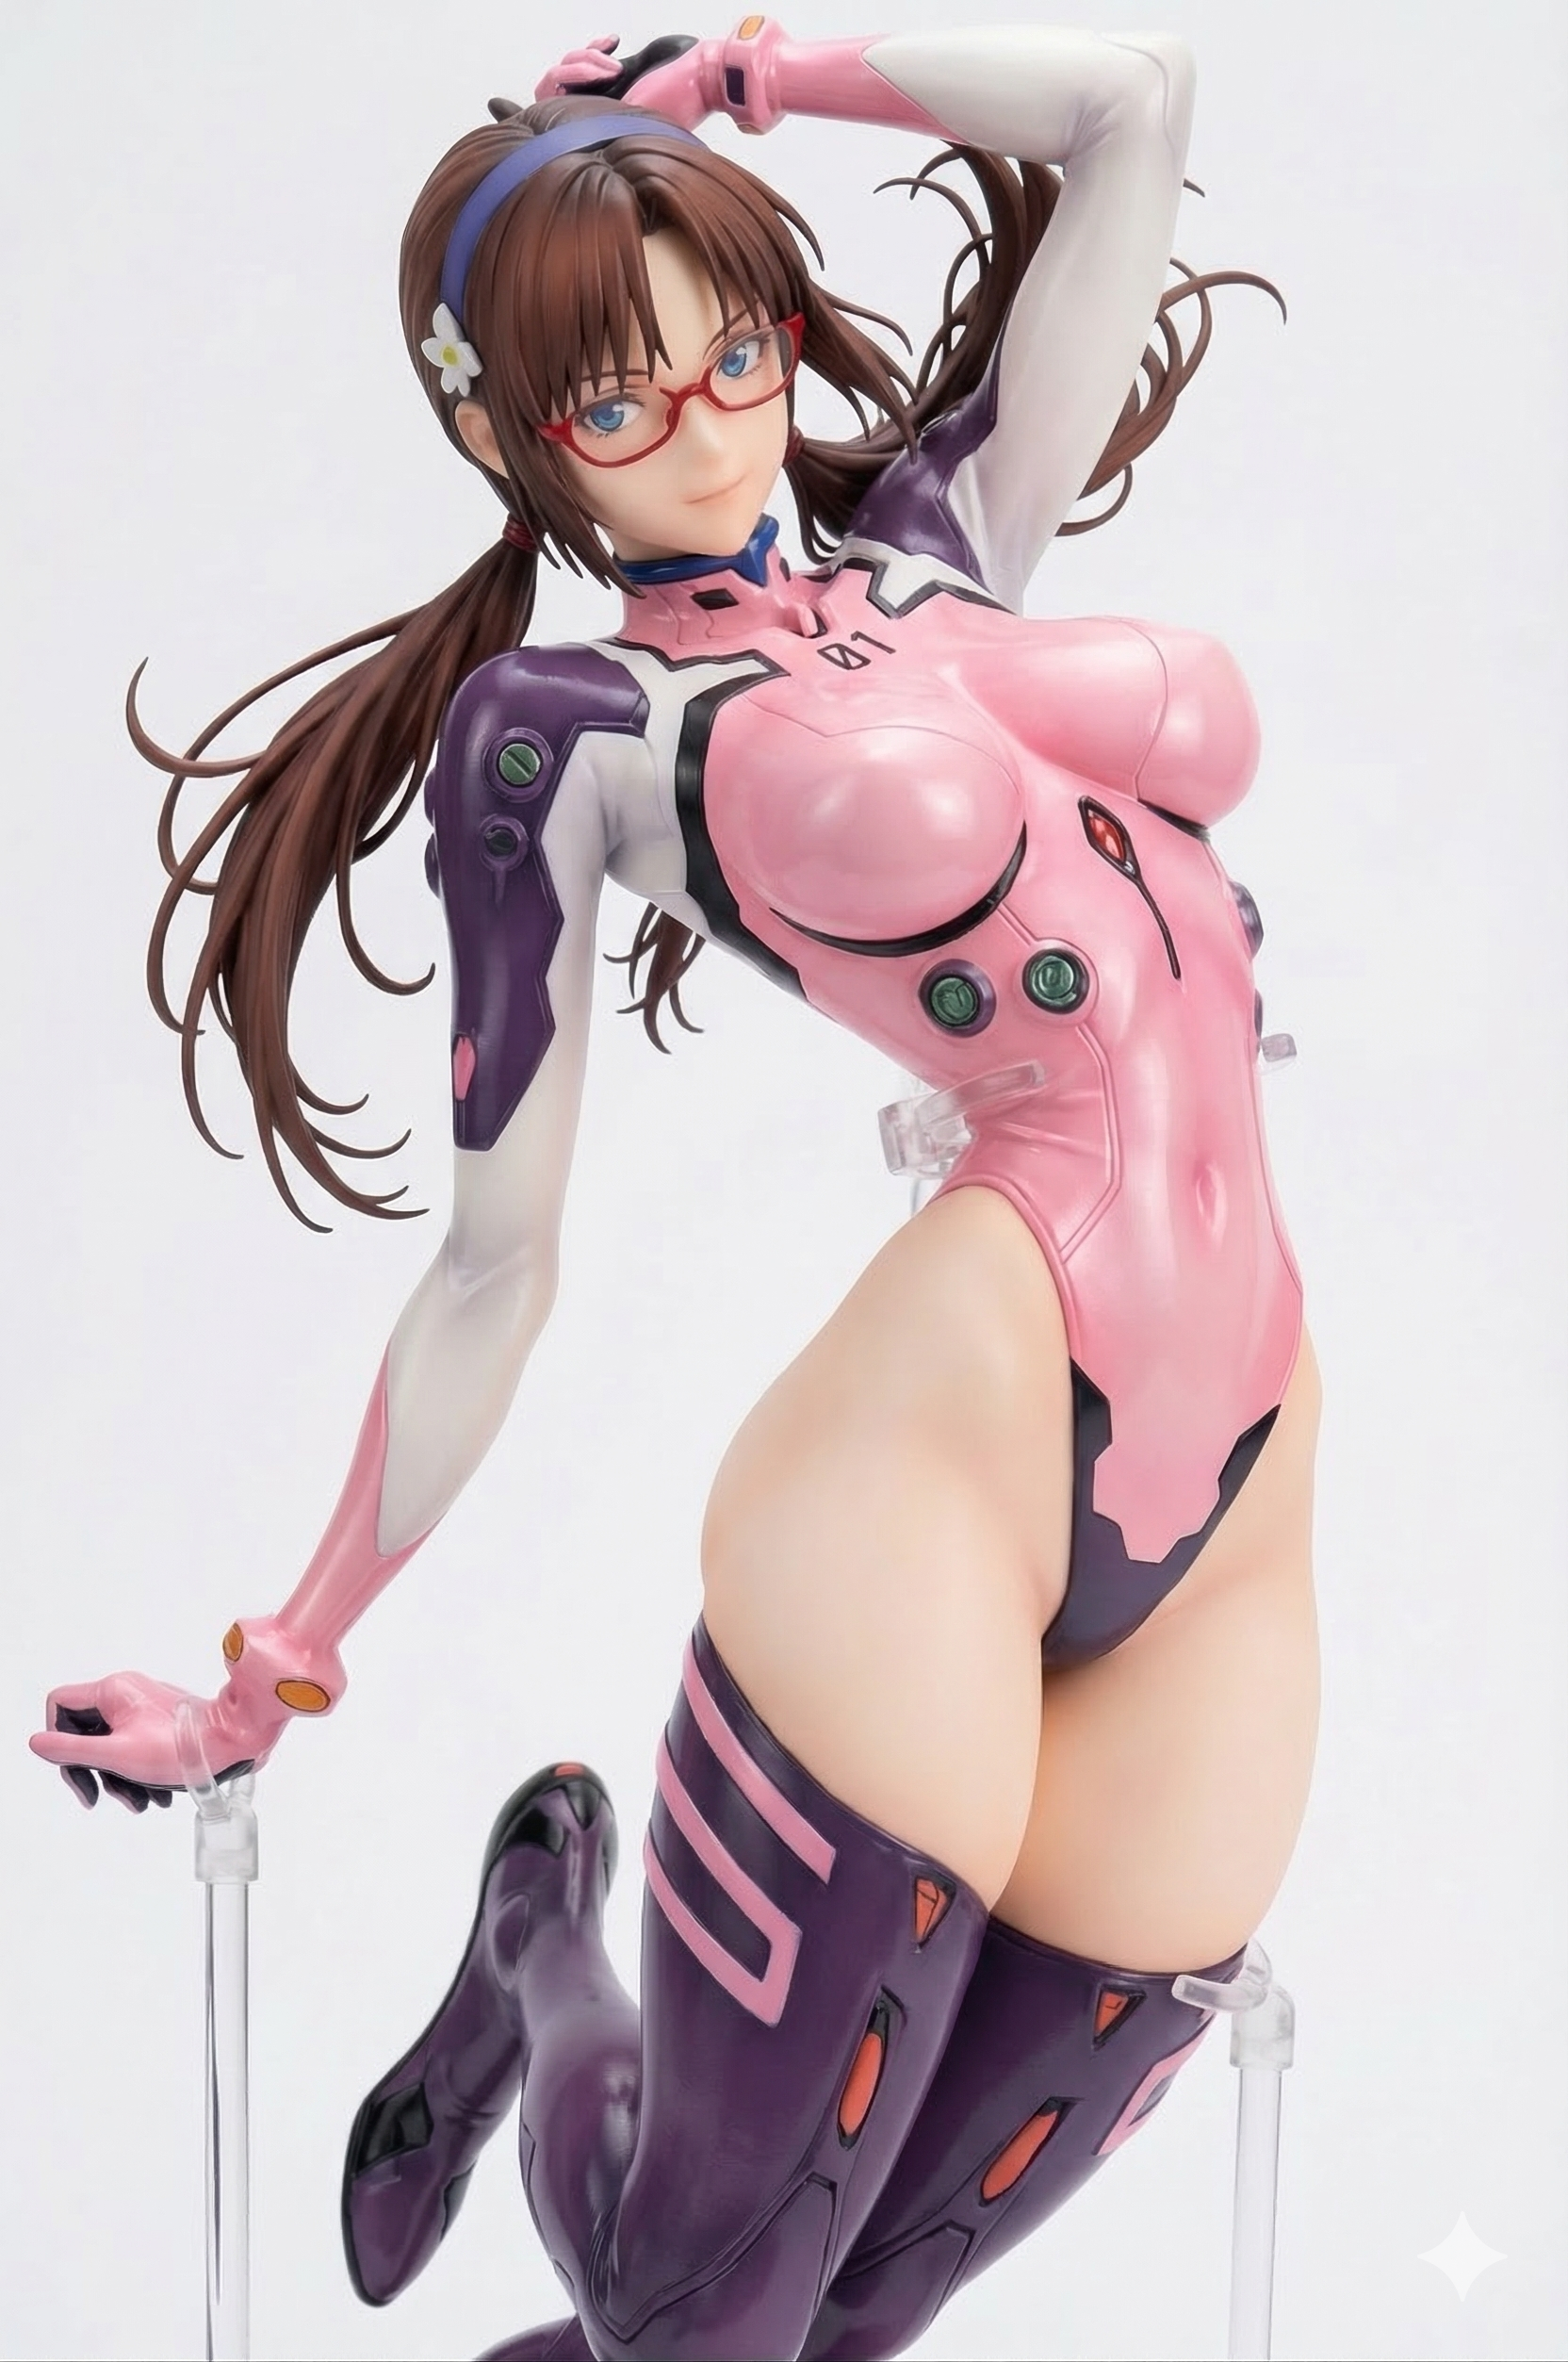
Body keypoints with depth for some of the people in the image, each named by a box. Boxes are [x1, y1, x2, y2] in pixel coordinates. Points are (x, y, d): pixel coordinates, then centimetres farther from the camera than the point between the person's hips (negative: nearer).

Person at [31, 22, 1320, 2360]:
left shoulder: (936, 536, 17)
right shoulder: (556, 731, 2)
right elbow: (496, 1261, 5)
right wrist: (287, 1665, 7)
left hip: (1241, 1506, 5)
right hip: (939, 1442, -5)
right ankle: (548, 1942, 31)